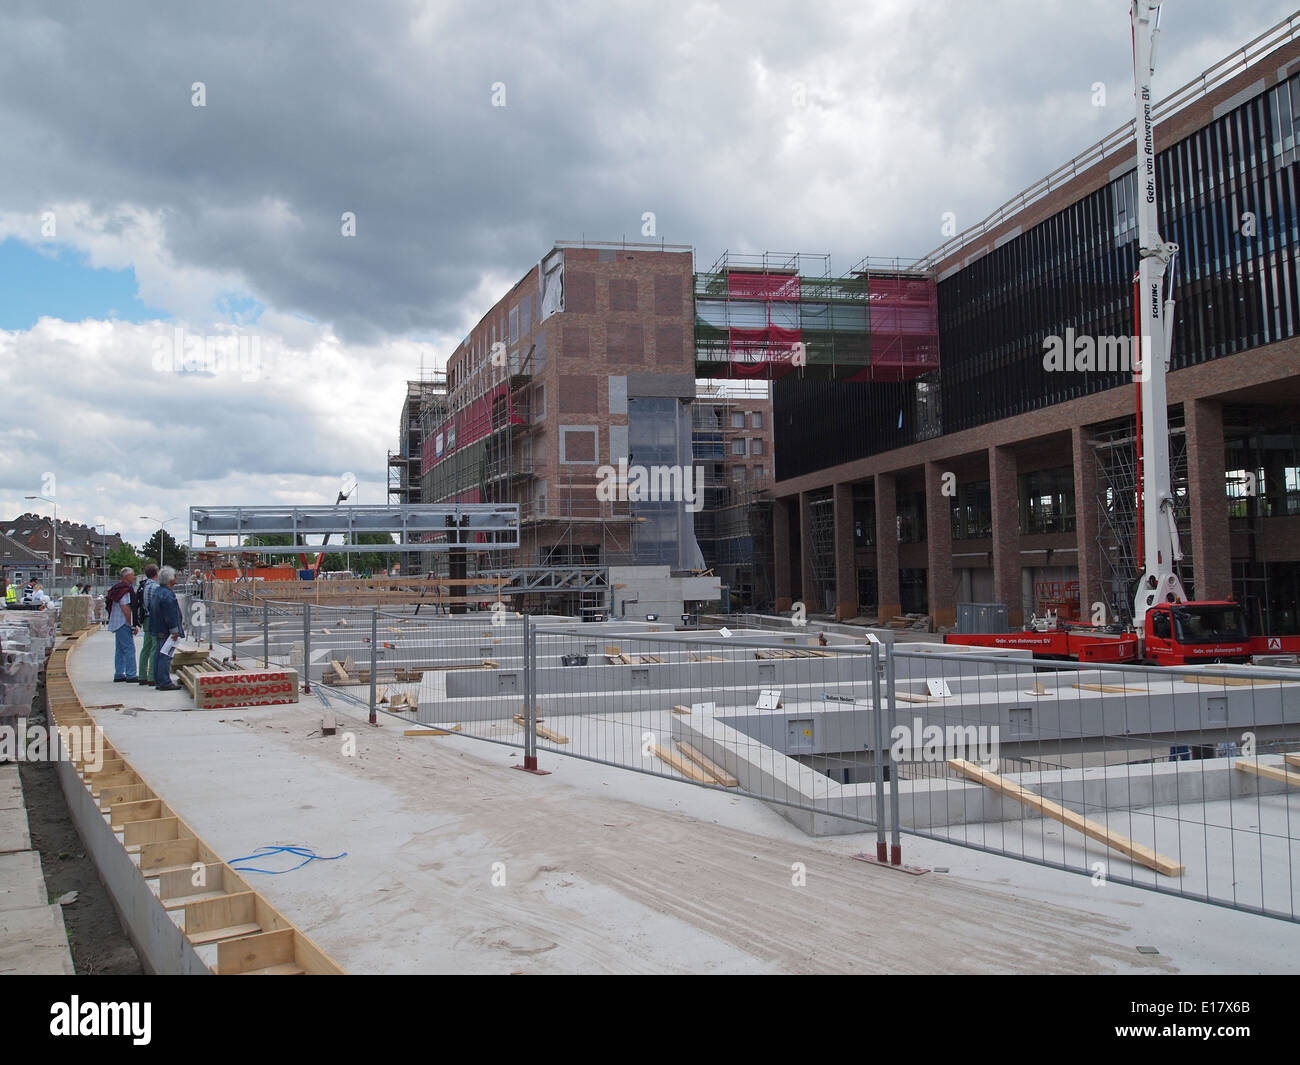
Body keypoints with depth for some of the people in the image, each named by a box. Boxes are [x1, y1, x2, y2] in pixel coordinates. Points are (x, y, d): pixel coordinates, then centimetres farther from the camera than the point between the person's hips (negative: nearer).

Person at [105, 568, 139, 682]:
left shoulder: (118, 588, 16)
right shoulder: (124, 589, -15)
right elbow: (125, 608, -21)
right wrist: (132, 625, -16)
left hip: (117, 624, 10)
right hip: (123, 623, -10)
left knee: (120, 650, 13)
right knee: (129, 649, -8)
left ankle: (118, 675, 17)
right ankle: (131, 675, -8)